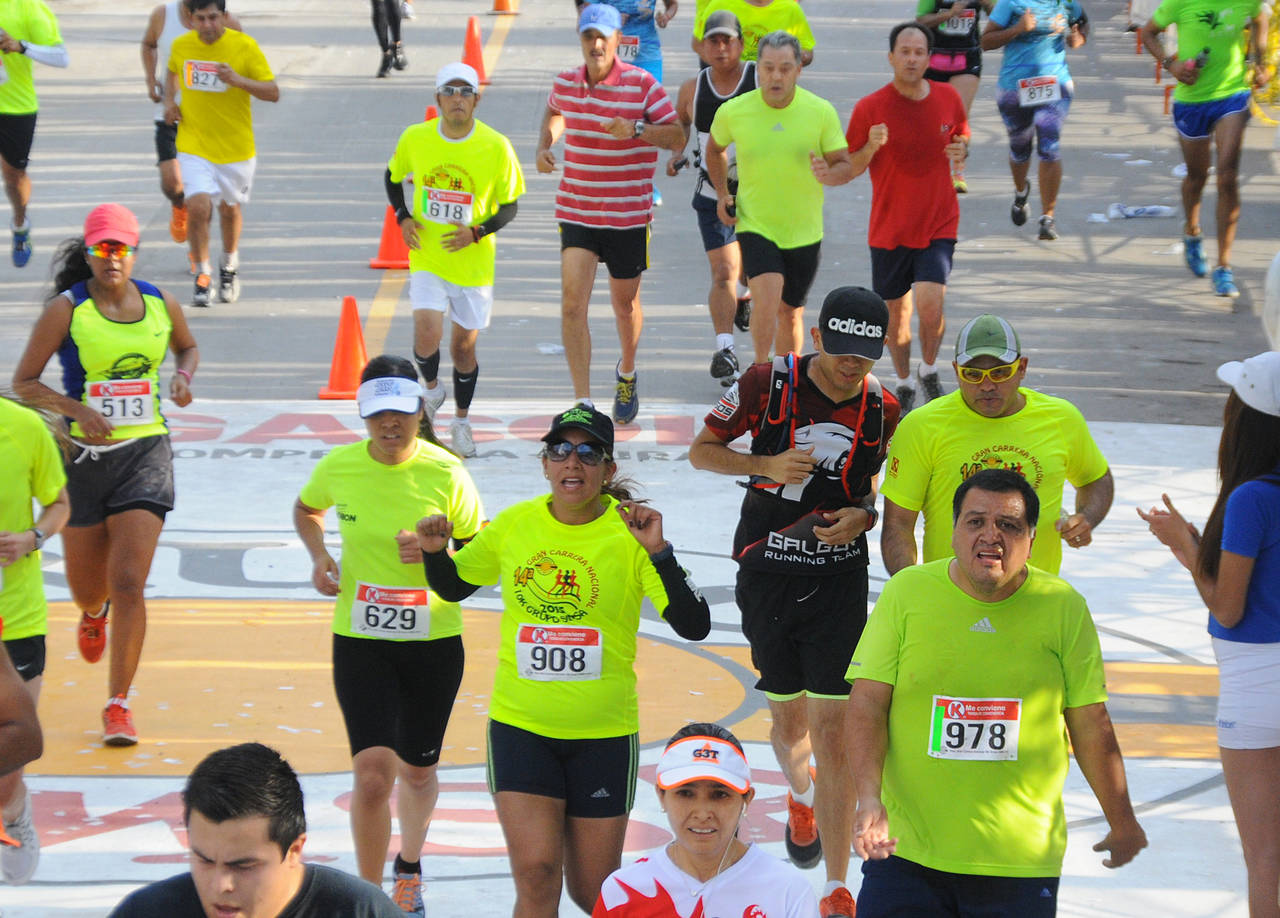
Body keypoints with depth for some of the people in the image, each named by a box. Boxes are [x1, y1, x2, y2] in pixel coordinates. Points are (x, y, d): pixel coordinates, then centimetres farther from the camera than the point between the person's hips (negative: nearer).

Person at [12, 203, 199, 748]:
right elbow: (24, 382, -5)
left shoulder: (161, 305, 1)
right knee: (87, 588, 12)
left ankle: (118, 704, -3)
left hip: (145, 454, 0)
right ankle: (94, 614, 52)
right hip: (84, 457, 0)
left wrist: (183, 375, 1)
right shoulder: (67, 310, -8)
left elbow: (187, 345, 23)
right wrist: (75, 408, -20)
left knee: (129, 584, -11)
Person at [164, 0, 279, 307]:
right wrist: (169, 100, 3)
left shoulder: (244, 47, -11)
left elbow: (273, 93, -11)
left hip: (236, 147, 0)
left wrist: (239, 80, -27)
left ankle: (229, 265, 44)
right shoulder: (181, 46, -3)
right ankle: (202, 276, -2)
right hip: (194, 145, 0)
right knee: (198, 206, -18)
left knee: (230, 209, 16)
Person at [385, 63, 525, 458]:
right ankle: (432, 389, 15)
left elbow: (508, 206, -1)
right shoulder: (414, 139, -6)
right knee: (427, 334, -18)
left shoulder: (496, 147, -11)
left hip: (473, 260, 0)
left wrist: (476, 232, -17)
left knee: (464, 346, 8)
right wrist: (403, 218, -3)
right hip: (426, 257, 0)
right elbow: (393, 177, 13)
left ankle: (461, 422, 31)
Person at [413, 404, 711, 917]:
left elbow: (694, 626, -17)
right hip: (520, 726, 1)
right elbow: (452, 587, 16)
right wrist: (434, 552, -6)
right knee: (536, 875, -12)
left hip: (603, 734, -1)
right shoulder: (513, 525, -1)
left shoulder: (630, 534, -9)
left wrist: (657, 551, -29)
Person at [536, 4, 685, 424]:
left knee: (625, 303, 14)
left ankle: (627, 374, 45)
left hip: (629, 216, -2)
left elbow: (677, 137, -12)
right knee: (573, 303, -12)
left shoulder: (642, 84, -11)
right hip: (576, 212, 2)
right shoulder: (566, 82, 1)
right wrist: (545, 146, 6)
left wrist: (635, 129, -29)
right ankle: (583, 403, -11)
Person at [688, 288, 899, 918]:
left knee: (832, 729, -8)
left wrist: (865, 515, -9)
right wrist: (767, 465, -14)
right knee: (789, 719, 14)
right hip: (766, 575, 1)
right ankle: (801, 796, 51)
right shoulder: (767, 384, -8)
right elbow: (701, 451, 3)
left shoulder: (882, 409, -4)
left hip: (839, 577, -1)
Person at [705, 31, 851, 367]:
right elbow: (715, 149, 15)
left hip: (804, 231, 2)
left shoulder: (821, 112, -8)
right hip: (755, 225, -2)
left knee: (790, 311, 12)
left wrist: (827, 174, -26)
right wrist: (722, 194, 4)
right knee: (766, 297, -24)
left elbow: (846, 165, -3)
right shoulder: (733, 112, -7)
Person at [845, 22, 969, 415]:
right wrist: (871, 148, -23)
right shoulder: (869, 108, -9)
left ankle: (929, 370, 12)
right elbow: (849, 169, -3)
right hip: (889, 229, 0)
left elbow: (961, 138, 18)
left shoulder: (949, 99, -1)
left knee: (930, 303, -15)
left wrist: (961, 152, -6)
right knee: (896, 310, 9)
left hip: (939, 225, 0)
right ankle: (904, 383, 32)